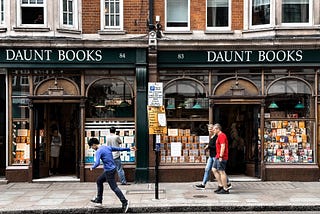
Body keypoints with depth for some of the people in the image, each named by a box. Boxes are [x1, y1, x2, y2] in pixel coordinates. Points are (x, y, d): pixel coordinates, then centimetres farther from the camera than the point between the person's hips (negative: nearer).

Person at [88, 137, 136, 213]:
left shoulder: (98, 152, -15)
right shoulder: (108, 147, 9)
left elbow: (97, 163, -25)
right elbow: (119, 148, 13)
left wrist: (92, 168, -5)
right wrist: (129, 149, 20)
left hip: (109, 171, -9)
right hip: (113, 168, 9)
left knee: (114, 187, -5)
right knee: (99, 181, 21)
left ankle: (124, 202, -7)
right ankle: (99, 199, 28)